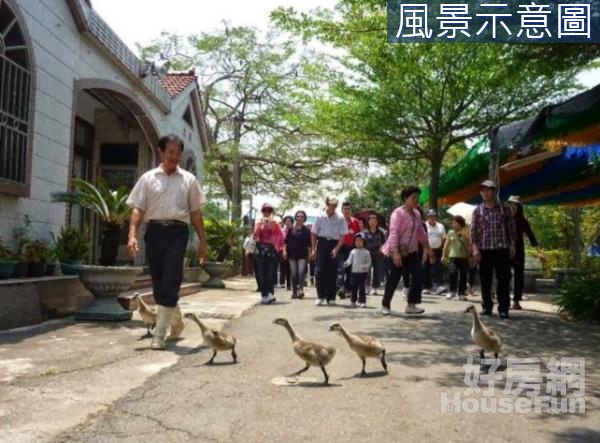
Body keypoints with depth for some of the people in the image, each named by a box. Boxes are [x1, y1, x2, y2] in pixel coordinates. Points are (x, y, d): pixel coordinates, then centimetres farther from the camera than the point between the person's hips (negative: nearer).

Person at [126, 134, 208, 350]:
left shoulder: (189, 179, 10)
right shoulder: (148, 178, 8)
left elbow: (196, 212, 12)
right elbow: (138, 209, 4)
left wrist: (202, 240, 8)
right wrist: (132, 235, -10)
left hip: (177, 231, -1)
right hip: (154, 231, 2)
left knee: (169, 284, -10)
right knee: (158, 283, 9)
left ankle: (159, 334, -5)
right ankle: (176, 322, 31)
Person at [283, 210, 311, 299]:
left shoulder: (306, 230, 5)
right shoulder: (291, 229, 5)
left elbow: (309, 244, 7)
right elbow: (286, 241, 4)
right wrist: (284, 250, -5)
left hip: (303, 255, -1)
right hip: (292, 254, 1)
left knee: (301, 272, -16)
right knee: (294, 274, 4)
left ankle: (301, 289, -12)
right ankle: (294, 292, 11)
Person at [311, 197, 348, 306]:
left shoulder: (340, 219, -2)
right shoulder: (320, 217, 0)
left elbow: (343, 236, -3)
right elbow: (313, 234, 4)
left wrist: (336, 249, -13)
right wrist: (313, 249, -1)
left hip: (334, 245, 0)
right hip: (322, 244, 0)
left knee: (332, 272, 4)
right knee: (319, 270, -8)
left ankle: (331, 297, 13)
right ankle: (320, 296, 1)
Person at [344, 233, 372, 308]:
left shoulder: (366, 252, -2)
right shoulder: (353, 252, 6)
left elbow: (369, 261, -4)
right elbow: (350, 260, 6)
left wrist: (366, 266, -22)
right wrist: (346, 263, -14)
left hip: (363, 272, -2)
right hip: (354, 272, 3)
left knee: (362, 287, 2)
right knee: (353, 287, 8)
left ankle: (362, 301, 9)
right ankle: (353, 301, 18)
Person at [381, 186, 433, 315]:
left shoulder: (417, 214, 11)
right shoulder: (398, 213, -14)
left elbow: (421, 233, 20)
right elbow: (393, 233, -22)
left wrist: (427, 248, 19)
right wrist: (395, 252, -30)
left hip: (412, 251, 7)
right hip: (398, 252, -7)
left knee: (418, 275, -2)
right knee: (394, 279, -2)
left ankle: (411, 305, 5)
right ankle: (385, 305, 13)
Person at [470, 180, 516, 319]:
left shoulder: (504, 209, 5)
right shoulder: (477, 211, 5)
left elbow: (511, 227, 8)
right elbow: (473, 231, 2)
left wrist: (512, 245, 1)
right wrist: (475, 248, -7)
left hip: (502, 249, -1)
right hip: (484, 249, 1)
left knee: (503, 280, -2)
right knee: (485, 280, 6)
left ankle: (503, 308, 4)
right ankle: (487, 306, 16)